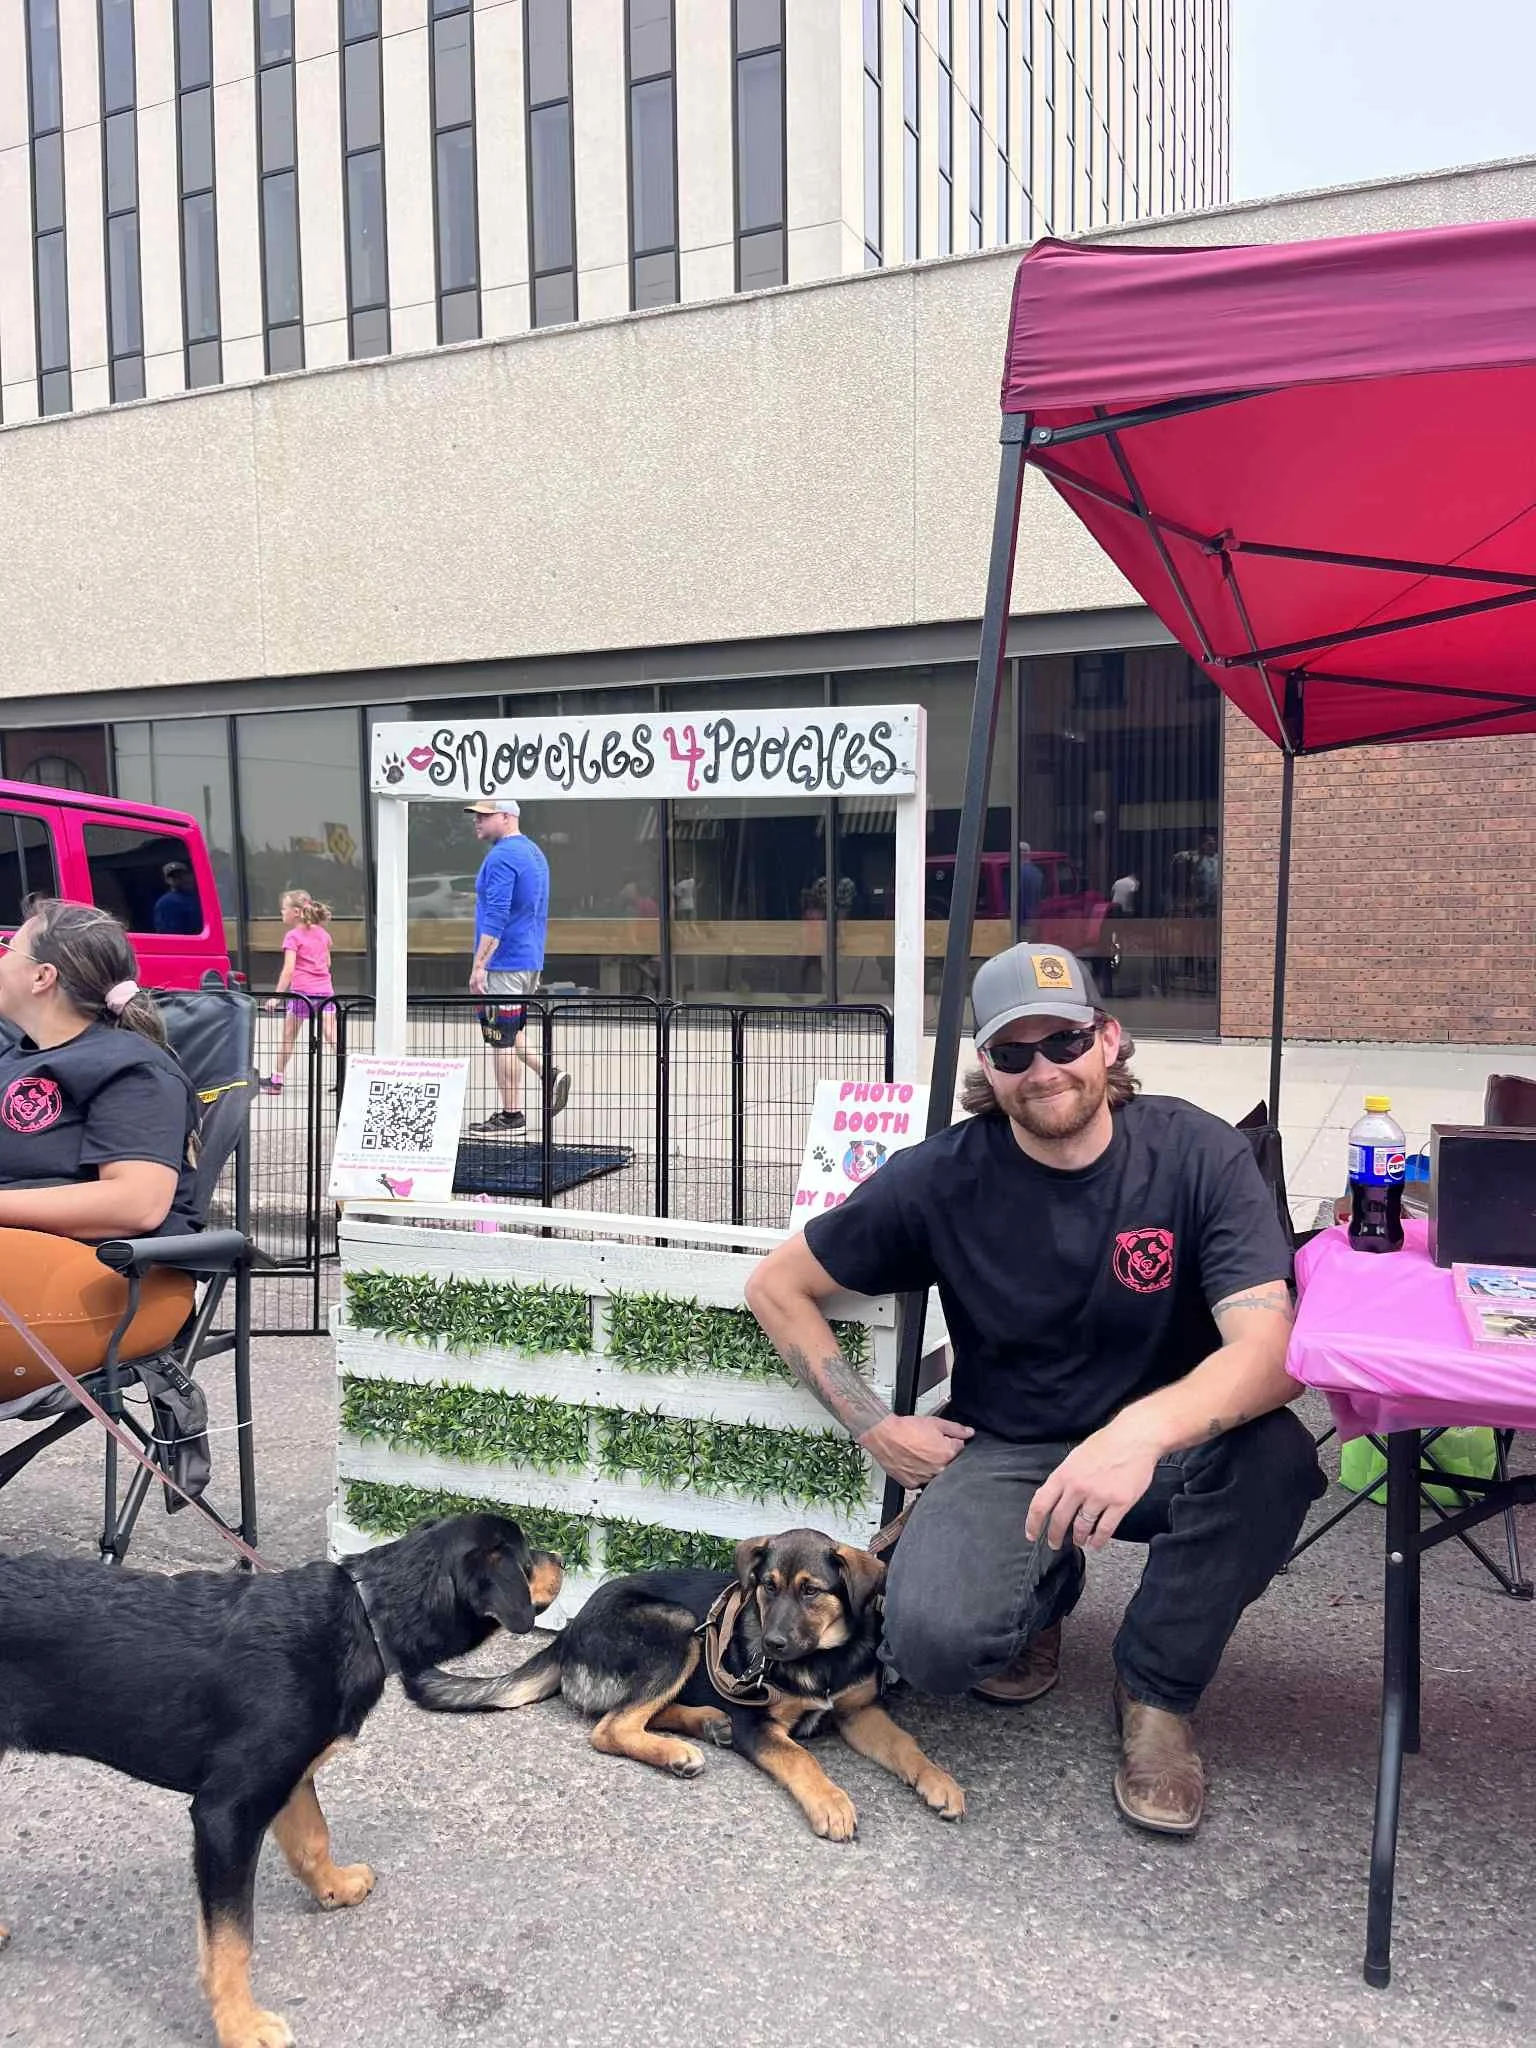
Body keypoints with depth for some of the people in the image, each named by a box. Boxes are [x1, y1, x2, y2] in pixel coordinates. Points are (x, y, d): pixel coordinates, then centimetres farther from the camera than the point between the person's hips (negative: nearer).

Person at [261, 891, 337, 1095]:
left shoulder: (292, 936, -6)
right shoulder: (322, 933, 11)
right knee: (332, 1036, -1)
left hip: (301, 992, -4)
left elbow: (288, 970, -11)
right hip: (325, 990, 4)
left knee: (289, 1036, 9)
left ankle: (277, 1080, 19)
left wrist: (277, 996, -10)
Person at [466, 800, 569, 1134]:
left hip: (505, 962, -9)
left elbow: (495, 919, -23)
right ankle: (549, 1074, 9)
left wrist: (479, 965, -22)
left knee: (501, 1040, -2)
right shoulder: (534, 852, 15)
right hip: (531, 962, 10)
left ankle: (510, 1115, 4)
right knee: (509, 1034, 20)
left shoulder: (501, 858, -15)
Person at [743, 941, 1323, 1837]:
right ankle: (1042, 1591, 14)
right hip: (1005, 1451, 1)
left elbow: (1266, 1349, -28)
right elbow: (777, 1287, -2)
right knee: (934, 1639, -27)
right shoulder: (944, 1176, -13)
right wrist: (877, 1426, -8)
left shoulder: (1199, 1154, -15)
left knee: (1274, 1455, -33)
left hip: (1162, 1447, 0)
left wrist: (1143, 1430, -47)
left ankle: (1158, 1693, -4)